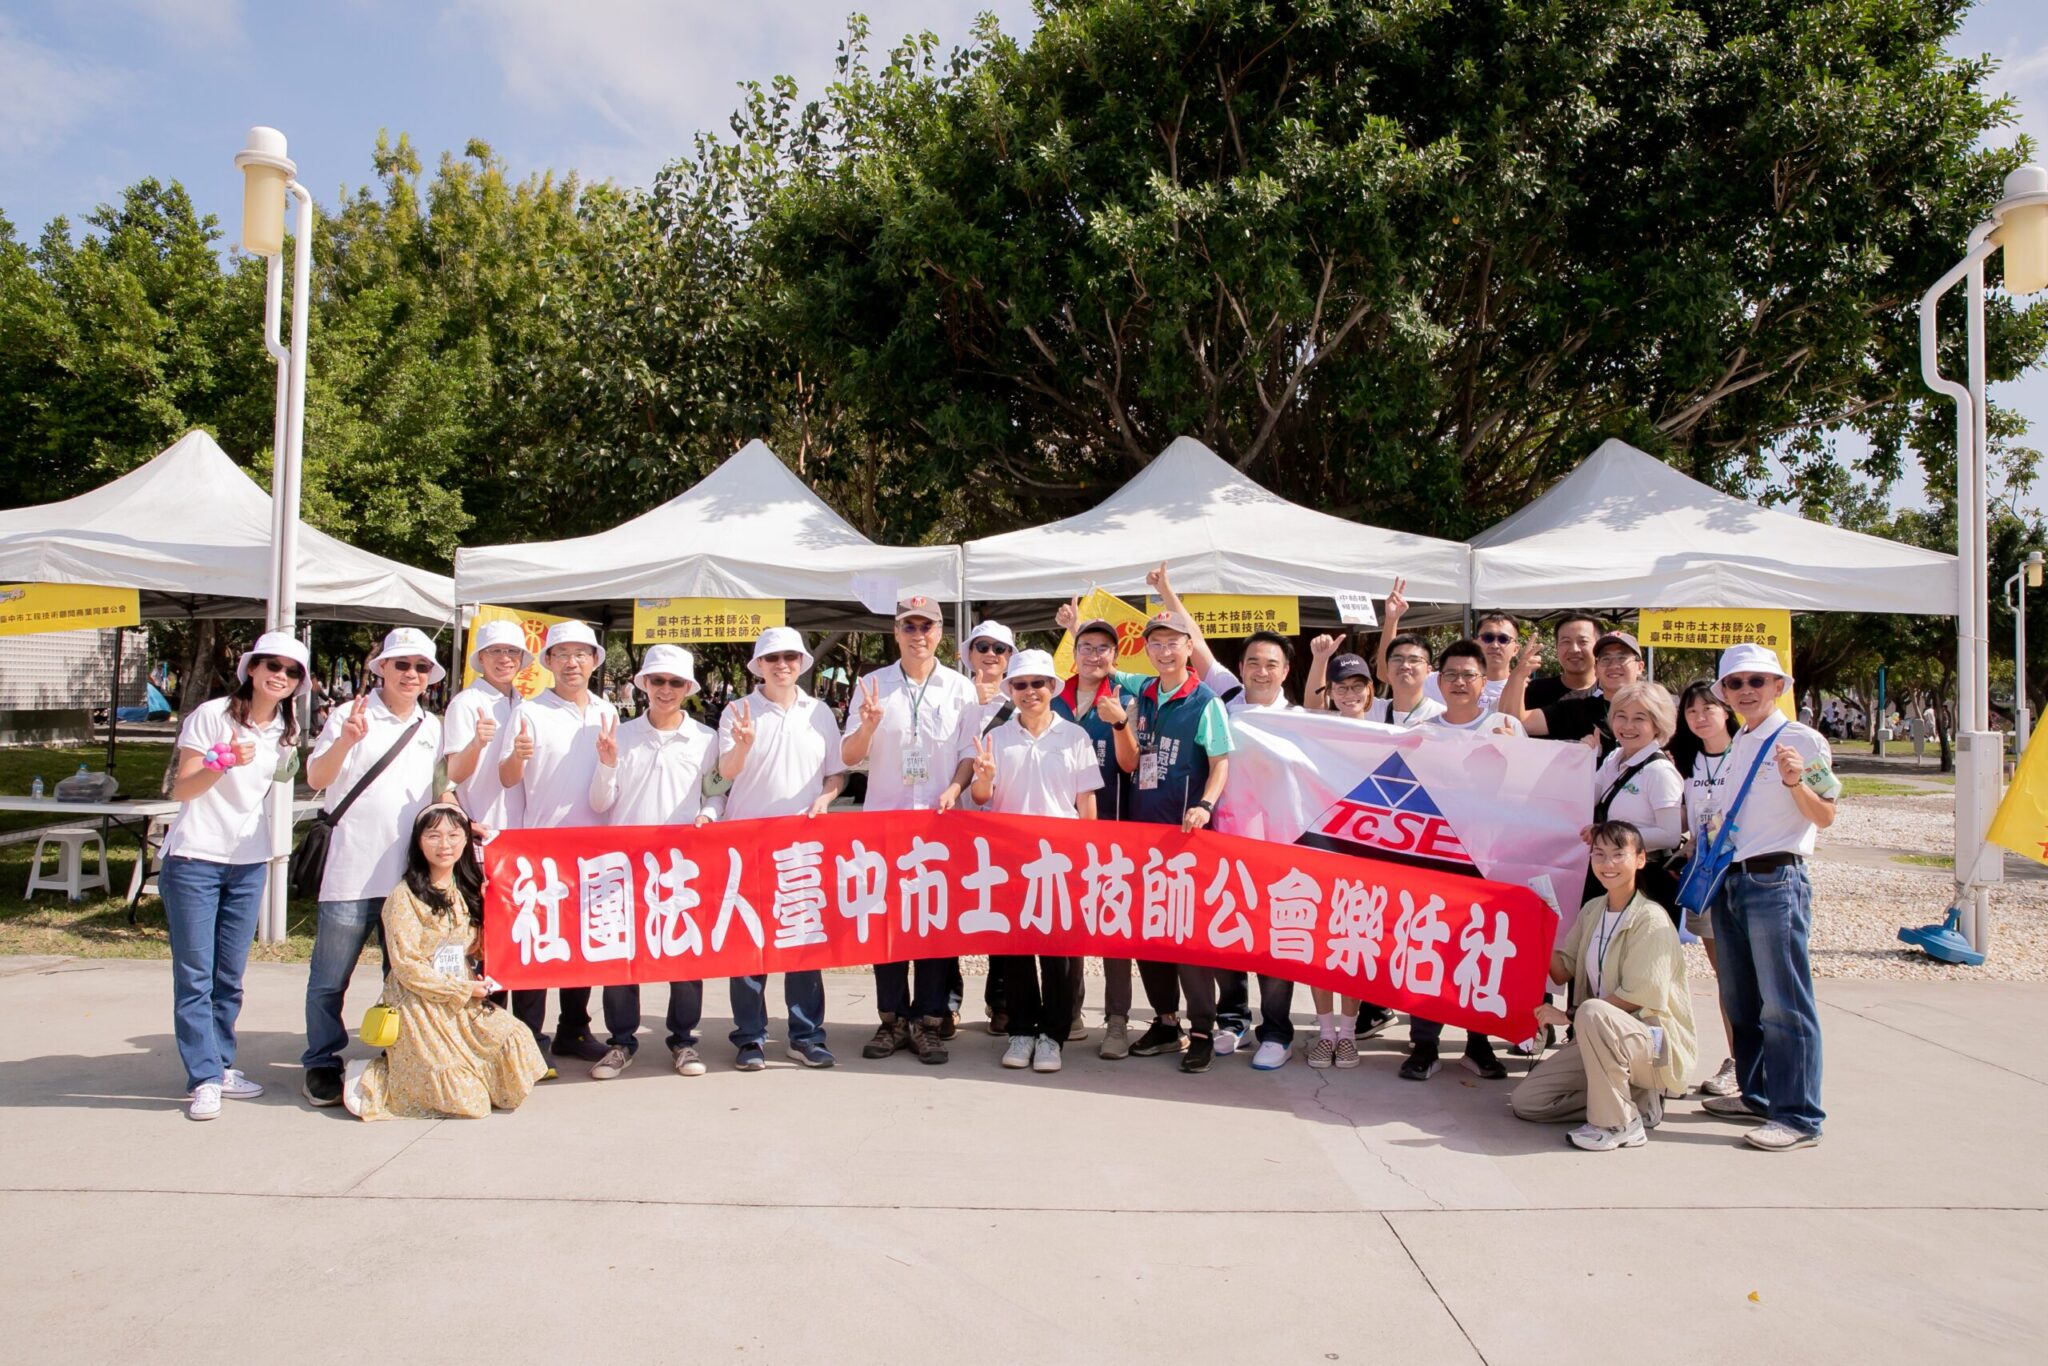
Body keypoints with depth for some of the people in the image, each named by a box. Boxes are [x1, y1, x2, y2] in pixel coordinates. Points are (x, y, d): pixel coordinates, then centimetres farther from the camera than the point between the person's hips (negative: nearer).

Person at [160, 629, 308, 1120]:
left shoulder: (286, 731, 9)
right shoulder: (212, 715, -8)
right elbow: (179, 790, -11)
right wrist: (223, 763, -26)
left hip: (249, 863, 5)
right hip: (194, 859, -5)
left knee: (230, 975, 10)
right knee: (195, 974, -2)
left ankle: (220, 1065, 20)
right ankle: (203, 1079, 2)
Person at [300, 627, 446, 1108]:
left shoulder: (432, 727, 14)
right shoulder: (351, 715, -1)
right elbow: (316, 779, -9)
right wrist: (346, 740, -25)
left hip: (413, 872, 4)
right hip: (353, 869, -4)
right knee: (330, 979, 3)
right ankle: (322, 1065, 18)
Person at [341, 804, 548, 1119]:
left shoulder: (466, 892, 10)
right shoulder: (405, 896, -11)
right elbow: (406, 965, -14)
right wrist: (462, 989, -14)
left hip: (466, 1003, 7)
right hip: (420, 1007, -7)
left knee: (516, 1041, -16)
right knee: (461, 1096, -12)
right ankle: (366, 1077, 8)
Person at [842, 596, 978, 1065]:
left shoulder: (960, 687, 5)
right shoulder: (872, 685, 6)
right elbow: (849, 757, 4)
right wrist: (868, 726, -15)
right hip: (884, 816, 1)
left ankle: (928, 1022, 10)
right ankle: (892, 1019, 14)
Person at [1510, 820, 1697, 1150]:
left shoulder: (1650, 919, -16)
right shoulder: (1591, 910, 8)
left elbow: (1637, 997, -21)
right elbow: (1562, 972, 7)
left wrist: (1568, 1015, -18)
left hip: (1657, 1044, -7)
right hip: (1603, 1038, 8)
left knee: (1593, 1012, -39)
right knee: (1525, 1101, -2)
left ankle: (1619, 1124, -21)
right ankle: (1635, 1099, 8)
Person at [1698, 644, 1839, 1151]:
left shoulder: (1802, 740, -7)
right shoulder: (1737, 746, 15)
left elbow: (1825, 817, -11)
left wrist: (1796, 782, -27)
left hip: (1775, 880, -8)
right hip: (1731, 880, 8)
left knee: (1784, 1004, -5)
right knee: (1740, 1001, 15)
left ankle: (1799, 1116, 2)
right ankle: (1757, 1095, 28)